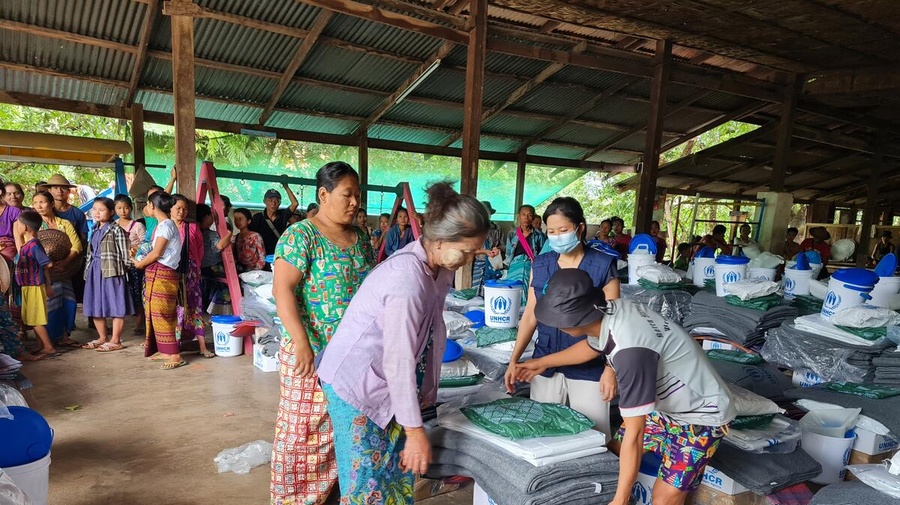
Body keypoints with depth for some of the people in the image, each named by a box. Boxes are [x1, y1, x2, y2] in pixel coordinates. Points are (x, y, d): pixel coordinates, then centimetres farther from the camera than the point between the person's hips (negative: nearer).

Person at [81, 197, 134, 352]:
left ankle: (115, 341, 3)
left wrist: (123, 268, -12)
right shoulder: (95, 230, 15)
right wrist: (89, 270, 17)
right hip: (95, 271, 9)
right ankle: (102, 338, 27)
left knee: (116, 307, -3)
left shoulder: (116, 229, -9)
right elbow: (91, 253, 21)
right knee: (95, 307, 14)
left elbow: (124, 253, -11)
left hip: (112, 271, -9)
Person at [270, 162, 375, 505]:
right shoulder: (301, 235, -11)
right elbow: (283, 290, -18)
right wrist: (302, 342, -23)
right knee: (303, 424, 5)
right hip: (312, 350, -6)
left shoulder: (359, 237, 10)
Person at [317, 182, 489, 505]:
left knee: (397, 469, 15)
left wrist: (424, 392, 9)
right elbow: (399, 363, -27)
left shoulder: (439, 266, -4)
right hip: (357, 384, -8)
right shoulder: (407, 280, -31)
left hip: (386, 383, 8)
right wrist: (415, 431, -21)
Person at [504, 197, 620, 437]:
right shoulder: (540, 265, 4)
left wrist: (610, 368, -12)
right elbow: (530, 317, 6)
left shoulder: (603, 266, -7)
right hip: (546, 365, 4)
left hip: (589, 368, -3)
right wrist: (514, 360, 1)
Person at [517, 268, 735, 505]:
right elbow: (592, 346, 11)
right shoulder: (611, 310, -14)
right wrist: (543, 362, 23)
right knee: (613, 456, 7)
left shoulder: (630, 350, -39)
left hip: (702, 415, -8)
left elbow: (634, 434, -32)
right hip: (667, 404, 8)